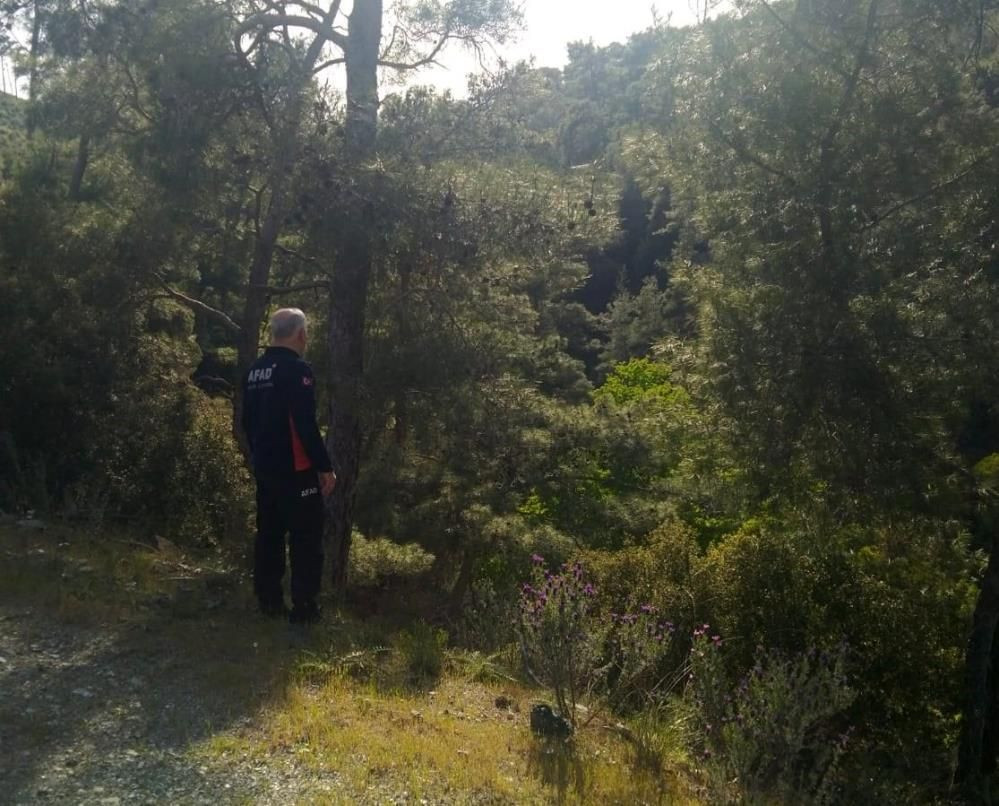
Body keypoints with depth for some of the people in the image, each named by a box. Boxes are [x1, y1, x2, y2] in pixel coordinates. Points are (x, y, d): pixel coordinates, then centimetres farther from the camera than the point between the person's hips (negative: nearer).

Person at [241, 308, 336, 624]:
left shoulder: (255, 372, 10)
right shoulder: (297, 370, -16)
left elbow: (247, 422, 18)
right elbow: (305, 425, -21)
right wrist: (325, 467, -14)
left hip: (265, 468, 8)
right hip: (295, 470, -8)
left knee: (269, 534, 14)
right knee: (306, 539, -1)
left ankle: (269, 602, 20)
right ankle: (305, 609, 0)